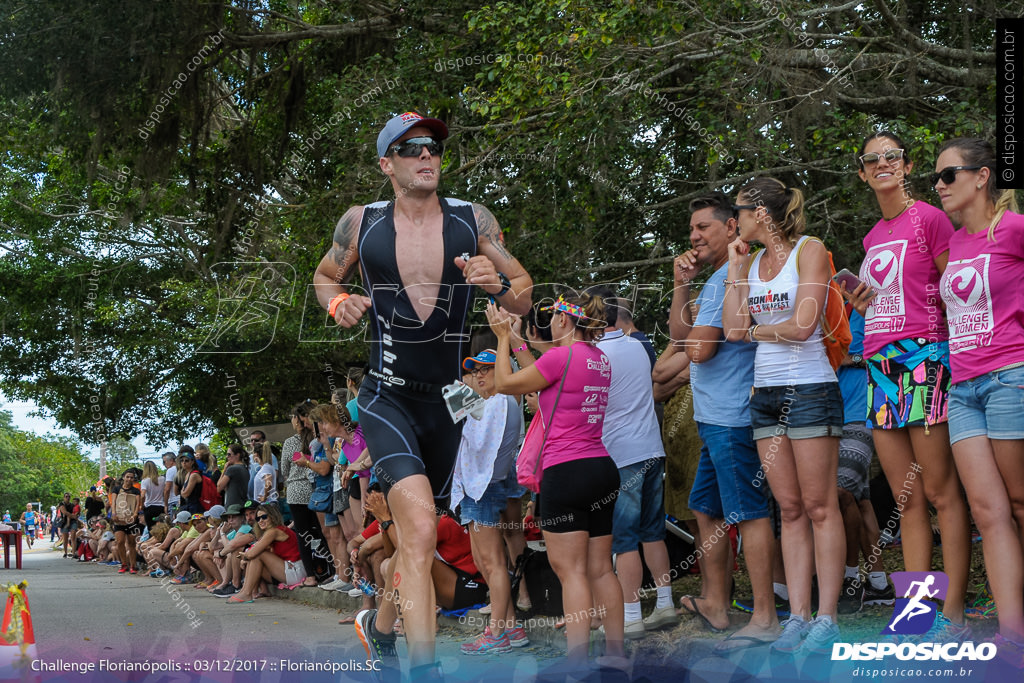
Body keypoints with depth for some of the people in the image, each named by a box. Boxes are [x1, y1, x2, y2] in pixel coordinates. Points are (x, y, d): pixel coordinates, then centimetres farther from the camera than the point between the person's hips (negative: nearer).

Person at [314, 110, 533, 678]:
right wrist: (338, 302, -8)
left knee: (417, 532, 18)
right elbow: (325, 276, 14)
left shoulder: (474, 221, -3)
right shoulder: (360, 224, -4)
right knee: (421, 530, -24)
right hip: (386, 399, -3)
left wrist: (498, 285, -19)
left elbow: (523, 297, 4)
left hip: (446, 402, 3)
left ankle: (378, 622, 46)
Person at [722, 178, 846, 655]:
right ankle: (798, 616, 7)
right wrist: (735, 268, 4)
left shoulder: (809, 250, -5)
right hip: (766, 392, 7)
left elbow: (802, 325, -14)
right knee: (790, 510, 6)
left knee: (819, 507, -5)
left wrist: (755, 330, 1)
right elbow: (733, 330, 3)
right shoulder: (752, 261, 13)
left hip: (809, 388, -7)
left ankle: (826, 619, -3)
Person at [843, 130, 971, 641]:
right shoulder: (873, 237, 20)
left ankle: (953, 616, -5)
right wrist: (863, 303, 9)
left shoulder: (928, 218, -2)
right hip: (880, 364, 8)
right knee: (907, 499, 7)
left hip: (923, 355, -8)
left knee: (940, 493, -7)